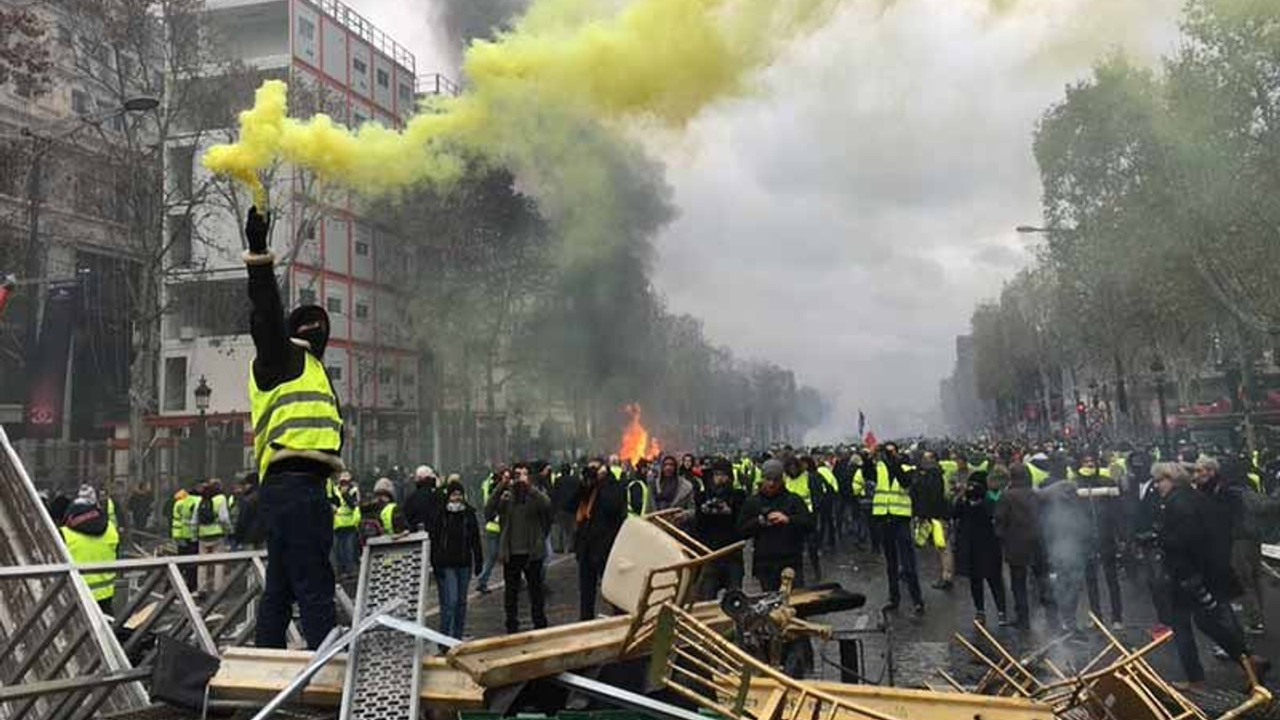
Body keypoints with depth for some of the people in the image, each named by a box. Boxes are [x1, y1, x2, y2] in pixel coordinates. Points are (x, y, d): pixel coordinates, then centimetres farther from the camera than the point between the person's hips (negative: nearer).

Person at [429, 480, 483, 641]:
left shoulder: (469, 513, 7)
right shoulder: (438, 514, -4)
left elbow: (475, 539, 12)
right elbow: (432, 540, -6)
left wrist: (478, 561, 9)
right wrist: (435, 565, -11)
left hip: (464, 564, 4)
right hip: (445, 565, -4)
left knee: (461, 602, 10)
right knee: (450, 602, -10)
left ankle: (457, 638, 20)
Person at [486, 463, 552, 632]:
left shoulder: (536, 494, 0)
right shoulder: (505, 495, 2)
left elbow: (546, 504, -23)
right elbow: (489, 512, -14)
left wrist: (529, 487, -31)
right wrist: (499, 489, -24)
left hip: (532, 552, -1)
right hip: (511, 553, 1)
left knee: (536, 590, 8)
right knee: (511, 592, 11)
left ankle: (540, 626, 20)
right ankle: (512, 628, 23)